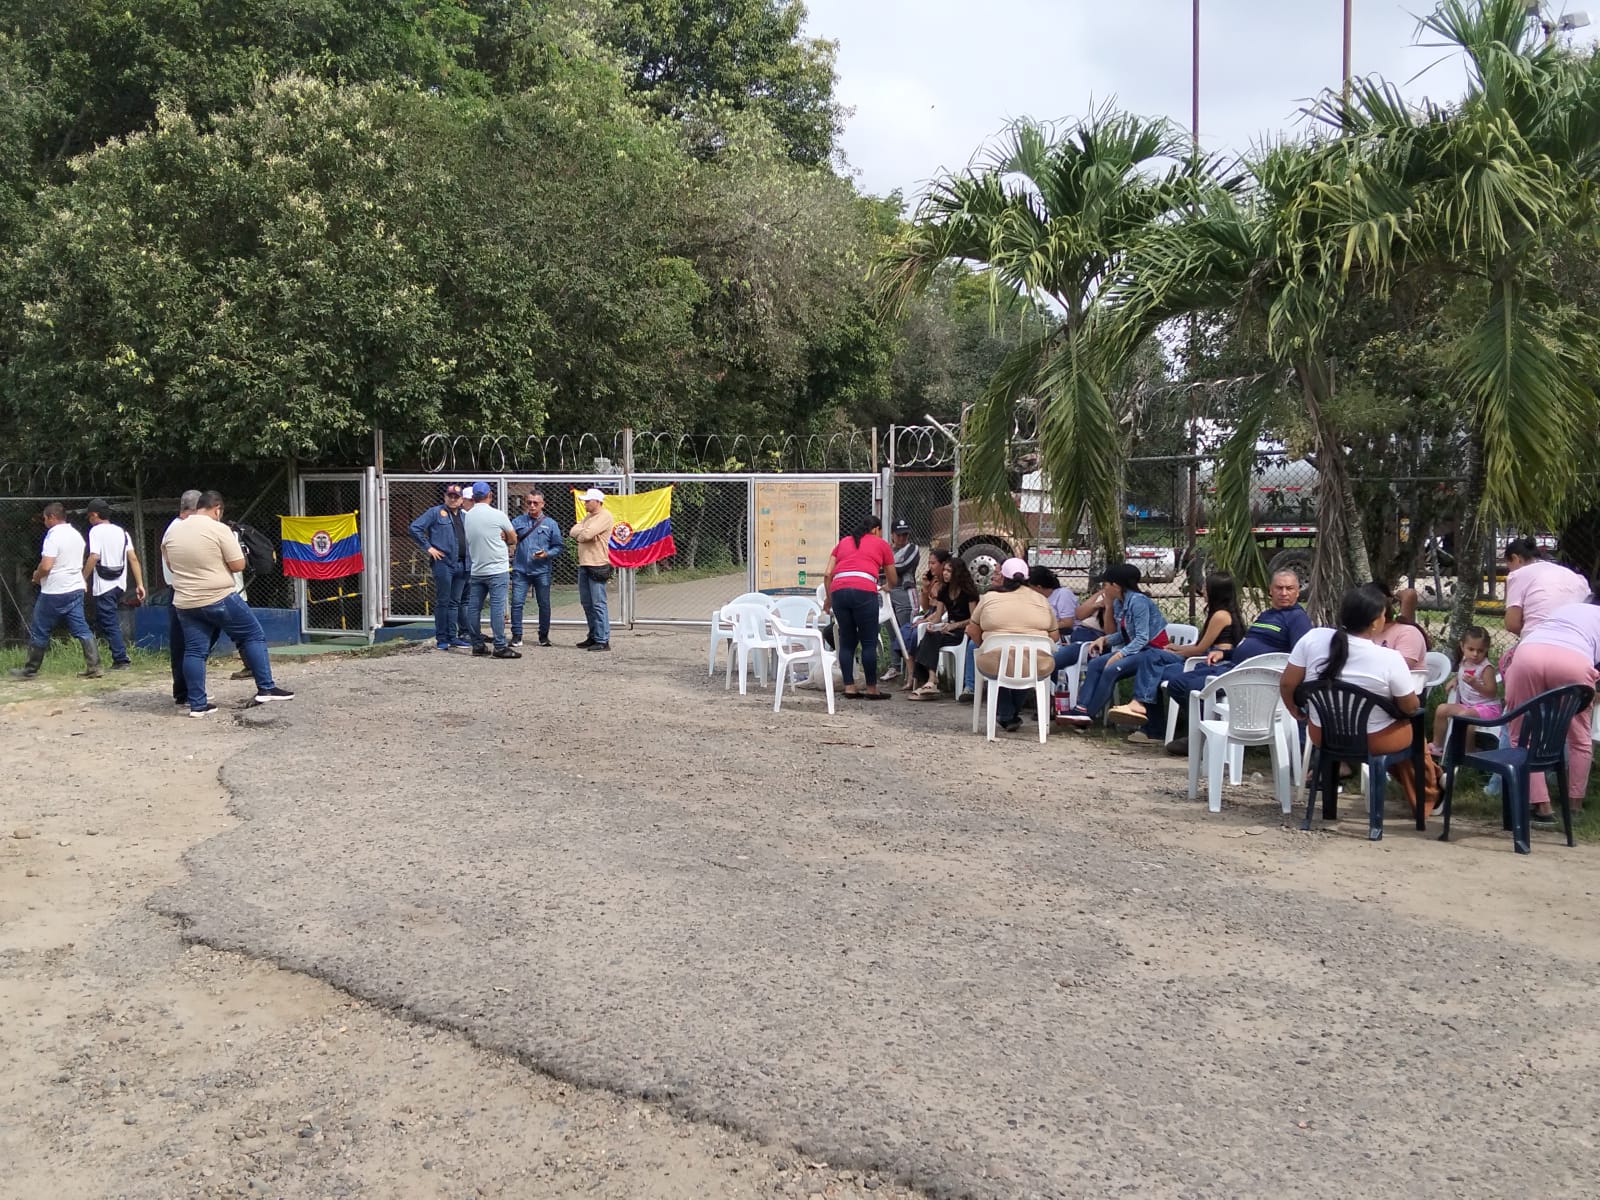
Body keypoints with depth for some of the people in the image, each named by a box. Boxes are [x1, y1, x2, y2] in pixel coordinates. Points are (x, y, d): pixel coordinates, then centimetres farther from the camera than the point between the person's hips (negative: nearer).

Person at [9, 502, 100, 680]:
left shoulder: (54, 536, -15)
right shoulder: (77, 535, 10)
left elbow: (46, 566, -22)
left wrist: (36, 576, -1)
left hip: (54, 593, -7)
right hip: (75, 590, 7)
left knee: (39, 632, 6)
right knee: (81, 629, 3)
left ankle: (30, 670, 16)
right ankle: (93, 666, -7)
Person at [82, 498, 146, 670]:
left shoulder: (96, 530, -7)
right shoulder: (122, 531, 12)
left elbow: (94, 557, -19)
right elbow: (133, 558, 6)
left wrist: (83, 579, -11)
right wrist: (140, 585, 5)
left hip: (103, 586, -7)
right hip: (120, 585, 7)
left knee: (109, 624, -4)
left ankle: (121, 659, -8)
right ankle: (120, 657, 16)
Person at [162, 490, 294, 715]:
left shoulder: (171, 531, 7)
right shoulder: (219, 529, -12)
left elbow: (171, 566, 18)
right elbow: (238, 565, -11)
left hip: (185, 603, 5)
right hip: (220, 599, -5)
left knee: (194, 651, 8)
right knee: (253, 637, 7)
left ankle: (197, 704, 7)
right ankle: (266, 688, 5)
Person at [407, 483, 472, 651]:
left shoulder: (464, 516, 17)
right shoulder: (435, 512, -2)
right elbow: (414, 527, -7)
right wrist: (428, 547, -10)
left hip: (462, 565, 6)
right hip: (443, 563, -6)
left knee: (455, 602, 11)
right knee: (442, 602, -2)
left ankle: (452, 637, 17)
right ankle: (441, 639, 3)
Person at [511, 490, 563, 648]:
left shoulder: (550, 524, 4)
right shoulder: (518, 521, 6)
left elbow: (558, 546, 5)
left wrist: (546, 554, -13)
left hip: (541, 571, 0)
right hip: (520, 570, 0)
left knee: (544, 604, 7)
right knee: (517, 603, -4)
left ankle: (543, 635, 21)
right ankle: (516, 635, 5)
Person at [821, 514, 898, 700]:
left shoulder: (843, 542, 26)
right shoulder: (882, 544, 18)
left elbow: (827, 574, 16)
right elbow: (893, 581, 26)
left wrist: (828, 597, 28)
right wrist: (887, 586, 48)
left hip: (838, 590, 4)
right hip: (863, 591, -4)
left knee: (846, 641, 12)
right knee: (869, 642, 3)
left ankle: (849, 687, 11)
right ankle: (871, 689, 6)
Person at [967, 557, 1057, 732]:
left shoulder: (990, 597, 7)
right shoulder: (1041, 599, 11)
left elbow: (973, 631, 13)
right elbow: (1053, 636, 14)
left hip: (995, 664, -2)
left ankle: (1006, 716, 33)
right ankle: (1014, 713, 48)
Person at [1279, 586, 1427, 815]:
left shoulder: (1313, 638, -15)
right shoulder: (1389, 658, -22)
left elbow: (1286, 685, -7)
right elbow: (1410, 707, -9)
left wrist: (1295, 710, 13)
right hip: (1373, 742, -3)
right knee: (1412, 723, 28)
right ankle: (1421, 798, 41)